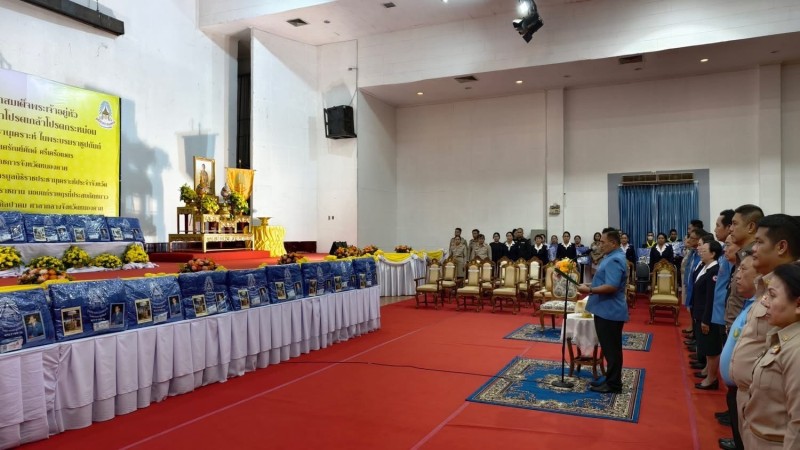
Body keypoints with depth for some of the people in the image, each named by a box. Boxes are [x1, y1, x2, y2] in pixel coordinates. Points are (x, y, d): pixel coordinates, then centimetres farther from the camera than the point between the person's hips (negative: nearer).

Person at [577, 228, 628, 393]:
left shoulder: (614, 260, -21)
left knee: (611, 348, -1)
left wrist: (590, 290, -22)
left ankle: (614, 384, 7)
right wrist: (591, 287, 16)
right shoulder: (613, 257, 14)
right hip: (607, 310, 11)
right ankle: (610, 379, 25)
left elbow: (611, 287, -29)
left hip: (610, 311, -11)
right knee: (609, 347, 16)